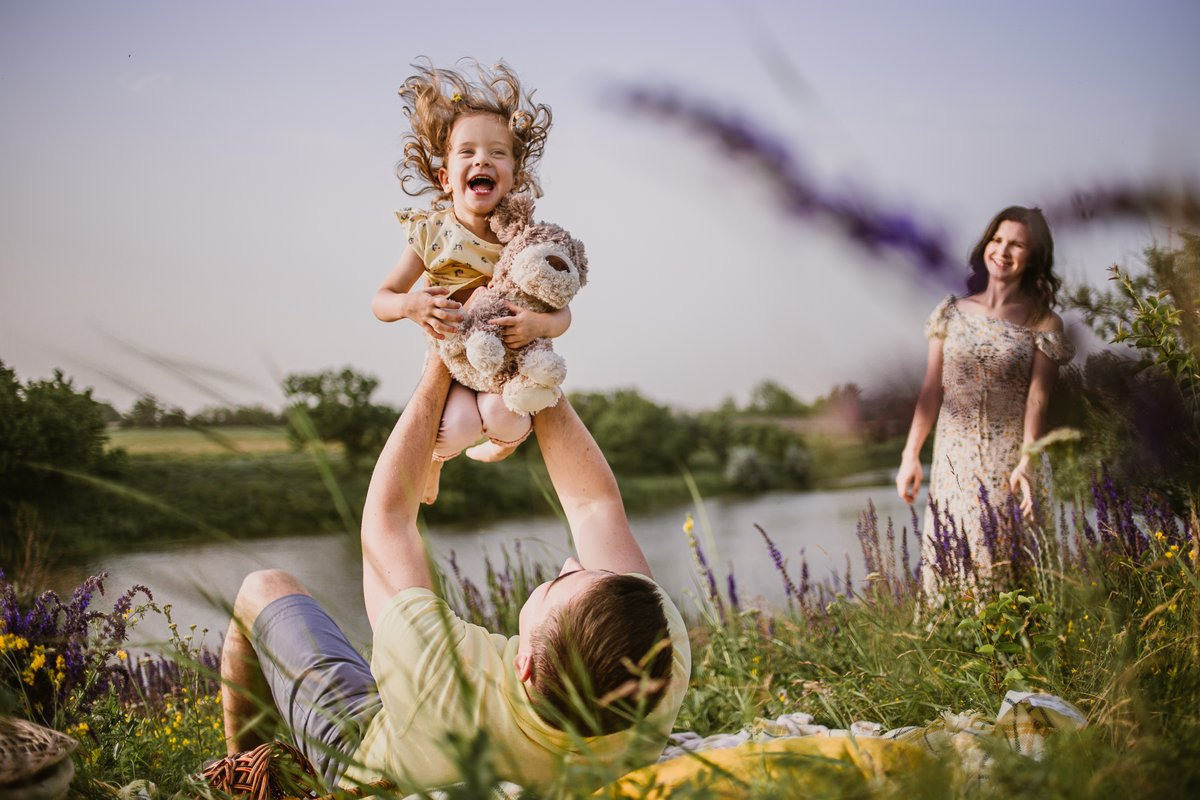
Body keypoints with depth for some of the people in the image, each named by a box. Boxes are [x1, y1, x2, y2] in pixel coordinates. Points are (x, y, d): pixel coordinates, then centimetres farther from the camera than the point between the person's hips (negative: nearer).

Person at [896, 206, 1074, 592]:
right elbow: (931, 389, 7)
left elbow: (1036, 399, -8)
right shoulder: (952, 312, 6)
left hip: (1008, 462, -2)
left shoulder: (1042, 324, 0)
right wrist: (911, 455, 3)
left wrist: (1026, 462, -20)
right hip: (953, 459, 2)